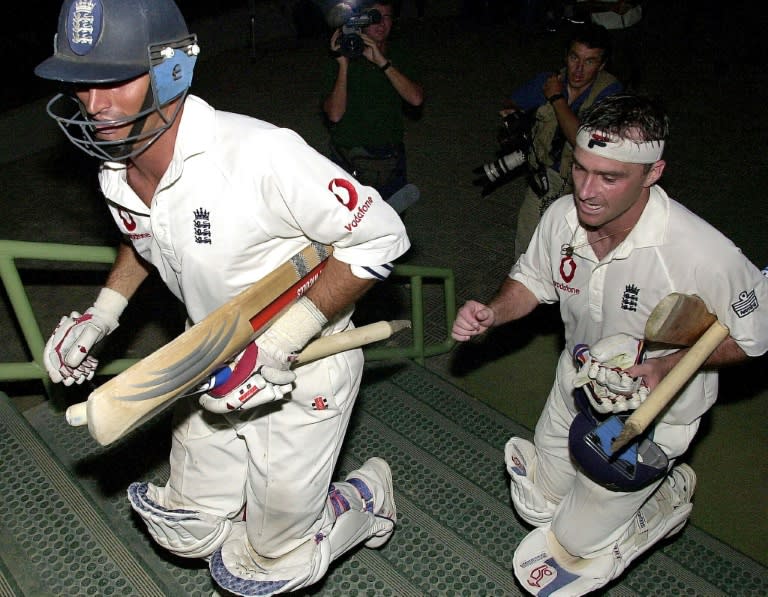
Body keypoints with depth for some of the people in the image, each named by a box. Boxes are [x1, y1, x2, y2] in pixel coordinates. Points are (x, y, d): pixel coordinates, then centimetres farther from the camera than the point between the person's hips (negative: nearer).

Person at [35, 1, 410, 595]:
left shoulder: (259, 153, -33)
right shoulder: (118, 171, -7)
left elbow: (381, 236, -26)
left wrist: (276, 344, -27)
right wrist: (100, 315, 4)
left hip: (303, 373, -7)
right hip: (217, 371, 7)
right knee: (187, 535, 21)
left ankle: (364, 498, 35)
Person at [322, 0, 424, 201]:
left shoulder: (398, 55, 2)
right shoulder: (344, 58, -8)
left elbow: (416, 99, -16)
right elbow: (334, 114, -18)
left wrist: (382, 62, -23)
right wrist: (343, 65, -25)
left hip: (393, 160, 3)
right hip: (351, 163, -3)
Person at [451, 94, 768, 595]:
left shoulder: (706, 254, -35)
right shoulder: (563, 216, -20)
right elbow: (534, 280, 0)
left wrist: (669, 365, -31)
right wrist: (492, 314, -19)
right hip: (579, 380, 5)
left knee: (577, 541, 9)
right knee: (537, 506, 23)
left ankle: (668, 491, 34)